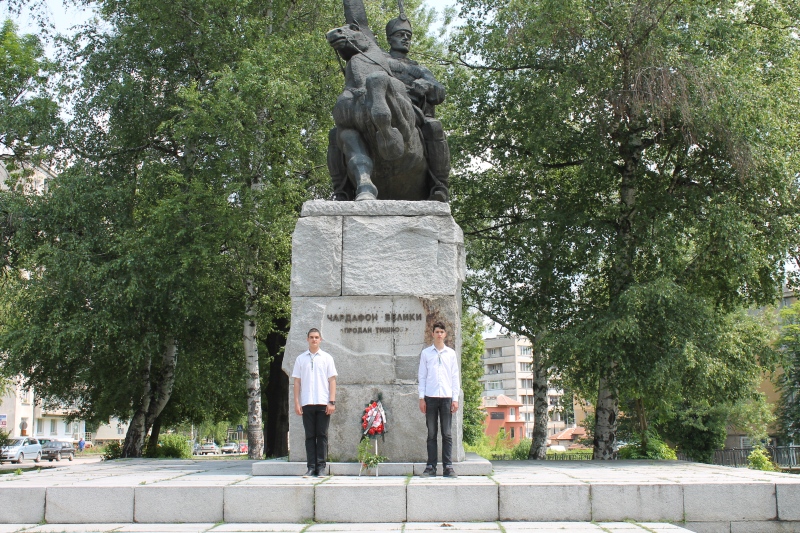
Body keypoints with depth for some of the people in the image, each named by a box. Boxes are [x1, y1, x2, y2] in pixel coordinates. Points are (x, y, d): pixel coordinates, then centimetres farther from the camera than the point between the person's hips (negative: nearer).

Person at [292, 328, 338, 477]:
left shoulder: (326, 358, 7)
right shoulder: (301, 359, 10)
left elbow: (332, 380, 4)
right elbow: (297, 381, 10)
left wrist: (332, 402, -5)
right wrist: (297, 402, 2)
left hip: (323, 403, -1)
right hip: (307, 403, 1)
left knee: (322, 436, 0)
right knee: (310, 436, 2)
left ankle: (321, 467, 4)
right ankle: (311, 467, 4)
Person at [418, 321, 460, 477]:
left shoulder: (451, 353, 10)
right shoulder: (425, 353, 8)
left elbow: (455, 376, 10)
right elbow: (422, 376, 8)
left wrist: (455, 398, 2)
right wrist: (421, 398, 1)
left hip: (447, 397, 0)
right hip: (430, 397, 0)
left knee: (447, 434, -1)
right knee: (432, 433, 1)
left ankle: (448, 467, 1)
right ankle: (431, 467, 2)